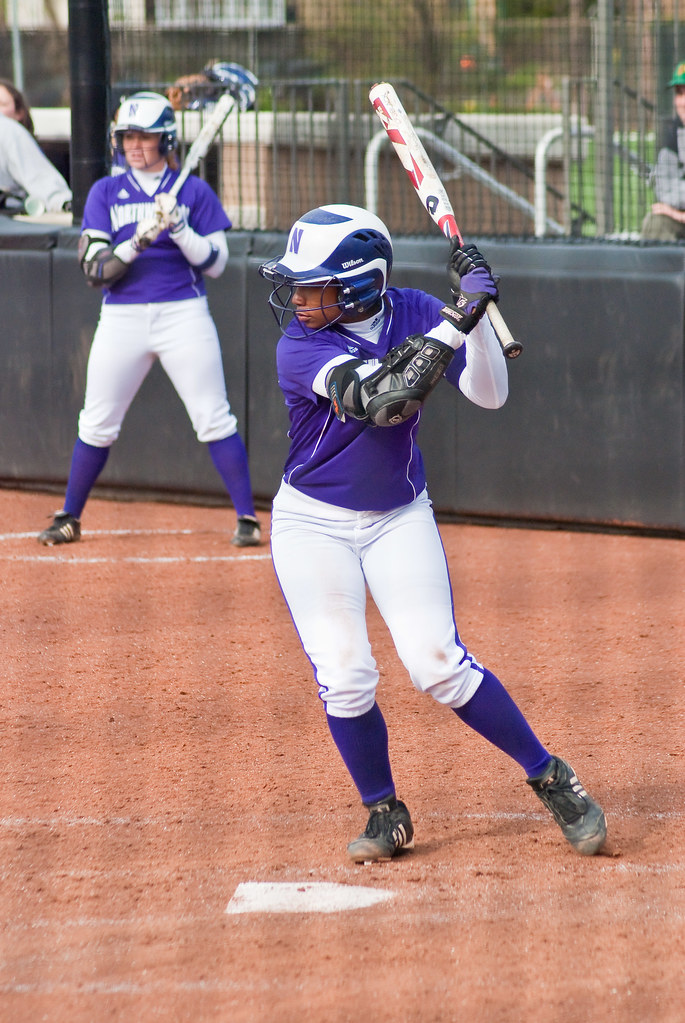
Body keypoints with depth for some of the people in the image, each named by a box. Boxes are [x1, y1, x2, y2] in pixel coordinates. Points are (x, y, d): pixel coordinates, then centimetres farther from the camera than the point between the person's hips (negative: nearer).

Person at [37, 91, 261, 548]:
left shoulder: (195, 192, 4)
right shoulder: (105, 193, 7)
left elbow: (215, 263, -1)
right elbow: (95, 269, -2)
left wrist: (178, 228, -16)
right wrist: (137, 241, -19)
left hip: (184, 315, -2)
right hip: (122, 318, 2)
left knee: (215, 420, -6)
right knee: (97, 424, 5)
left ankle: (248, 519, -2)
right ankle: (69, 519, 18)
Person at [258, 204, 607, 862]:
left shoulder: (414, 314, -9)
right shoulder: (300, 348, -20)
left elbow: (488, 394, -13)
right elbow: (381, 399, -34)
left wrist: (475, 311, -26)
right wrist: (455, 321, -37)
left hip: (400, 519, 1)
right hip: (312, 524, -1)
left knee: (437, 663, -9)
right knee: (343, 676, -8)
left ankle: (551, 780, 5)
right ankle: (384, 814, 11)